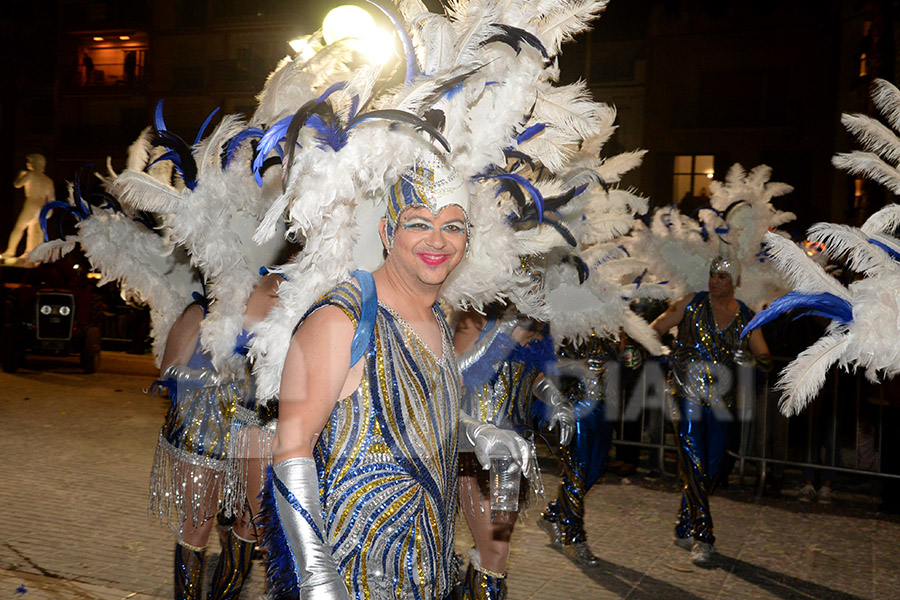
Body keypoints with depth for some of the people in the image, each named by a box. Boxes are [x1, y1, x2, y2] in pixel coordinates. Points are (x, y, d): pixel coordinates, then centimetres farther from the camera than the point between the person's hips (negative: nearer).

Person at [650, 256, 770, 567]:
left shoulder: (746, 317, 6)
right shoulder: (691, 305, -1)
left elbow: (763, 355, 7)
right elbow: (655, 329, 3)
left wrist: (752, 361, -16)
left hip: (721, 401, 3)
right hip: (688, 397, -3)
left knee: (709, 469, 6)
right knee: (694, 467, -11)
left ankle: (685, 530, 23)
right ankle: (702, 537, -4)